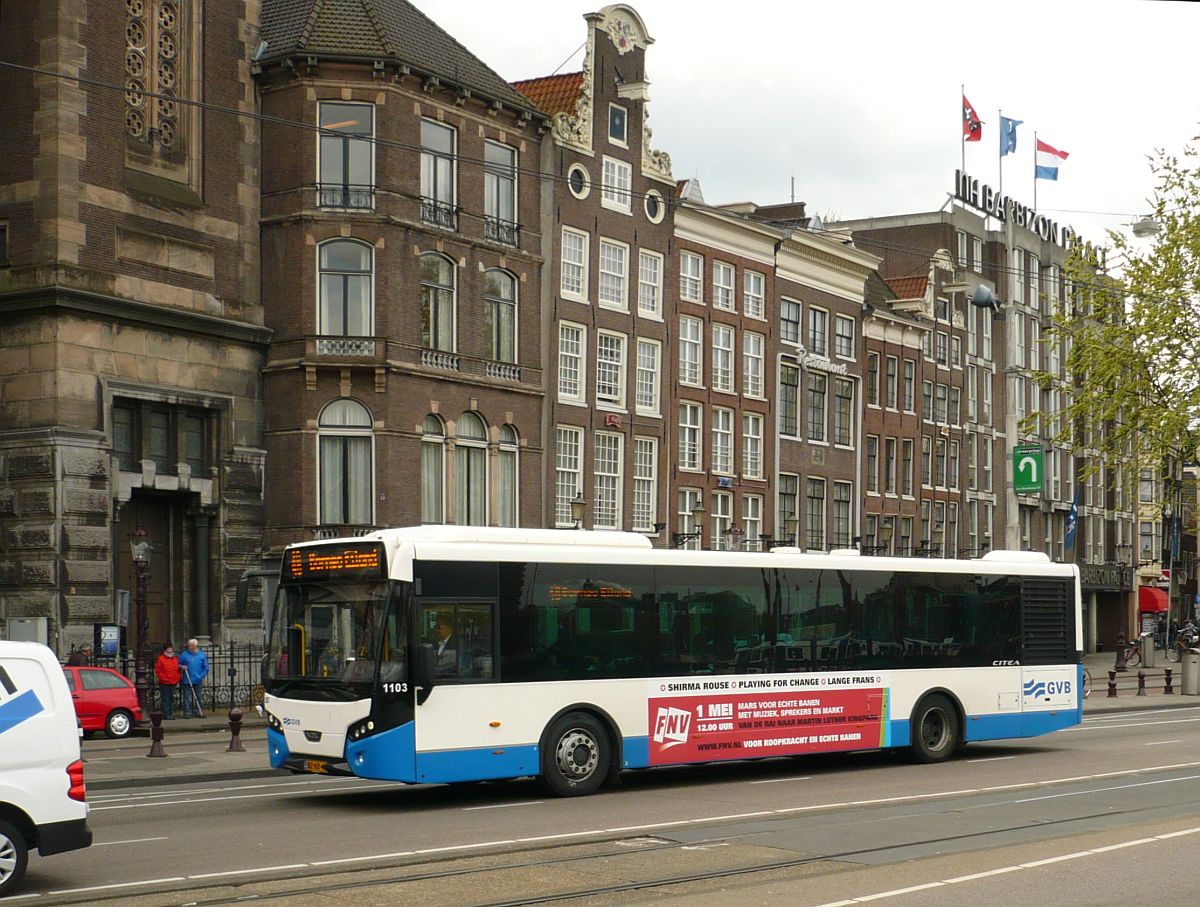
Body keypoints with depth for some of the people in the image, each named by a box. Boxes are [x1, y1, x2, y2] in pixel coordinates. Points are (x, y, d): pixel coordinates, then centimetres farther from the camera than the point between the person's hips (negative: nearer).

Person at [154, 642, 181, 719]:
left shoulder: (175, 659, 16)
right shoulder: (161, 659, -1)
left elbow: (177, 671, 19)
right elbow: (157, 670, -4)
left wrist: (177, 681, 10)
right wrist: (163, 678, -11)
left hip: (173, 683, 5)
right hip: (164, 683, -5)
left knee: (171, 699, 8)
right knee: (165, 699, -6)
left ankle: (171, 714, 13)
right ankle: (166, 715, -5)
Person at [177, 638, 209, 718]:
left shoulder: (202, 655, 4)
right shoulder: (184, 654, 1)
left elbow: (206, 667, 7)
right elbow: (178, 664, 8)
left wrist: (202, 676, -4)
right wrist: (181, 667, -14)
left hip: (198, 681, 1)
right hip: (187, 681, -1)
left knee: (198, 697, 7)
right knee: (187, 697, -2)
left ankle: (198, 712, 14)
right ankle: (187, 712, 2)